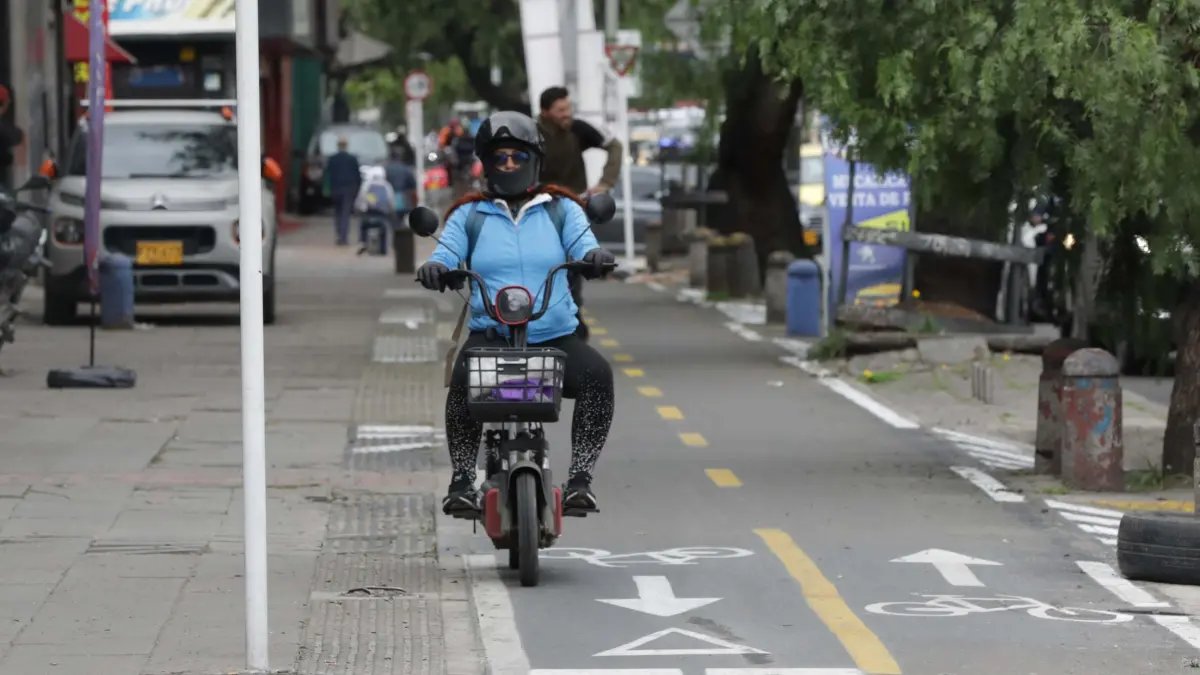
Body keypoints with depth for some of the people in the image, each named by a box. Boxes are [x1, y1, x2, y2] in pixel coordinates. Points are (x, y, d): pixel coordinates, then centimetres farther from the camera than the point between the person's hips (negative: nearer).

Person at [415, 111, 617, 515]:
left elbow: (583, 244, -2)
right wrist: (435, 268, -24)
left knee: (597, 374, -30)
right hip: (490, 335, -1)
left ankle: (580, 477, -24)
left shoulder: (561, 209, 14)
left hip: (556, 337, 1)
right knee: (463, 378, -34)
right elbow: (447, 252, 0)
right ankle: (462, 479, -25)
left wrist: (594, 257, -26)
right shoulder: (469, 215, 14)